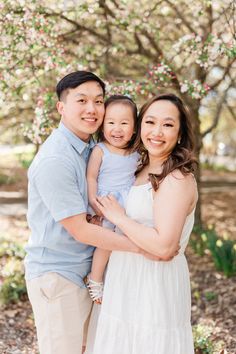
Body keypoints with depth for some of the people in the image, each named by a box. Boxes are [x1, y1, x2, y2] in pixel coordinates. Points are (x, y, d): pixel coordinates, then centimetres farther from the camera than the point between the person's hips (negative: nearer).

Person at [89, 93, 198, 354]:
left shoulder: (177, 179, -19)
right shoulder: (143, 171, 8)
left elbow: (163, 246, -26)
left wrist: (118, 217, -17)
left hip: (155, 283, -8)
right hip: (128, 281, 8)